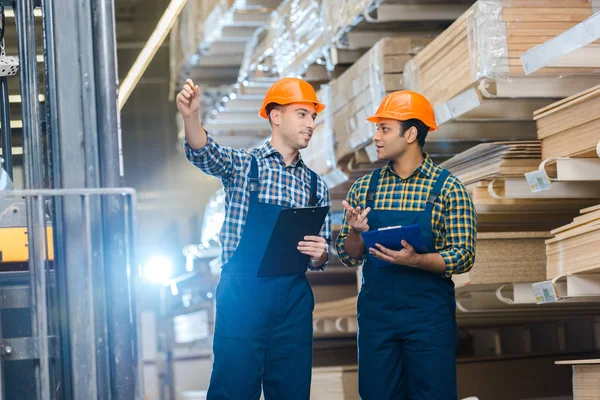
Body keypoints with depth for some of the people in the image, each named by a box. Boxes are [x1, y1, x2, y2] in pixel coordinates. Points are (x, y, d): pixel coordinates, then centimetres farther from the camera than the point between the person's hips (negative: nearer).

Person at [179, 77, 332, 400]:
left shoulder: (315, 186, 15)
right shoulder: (243, 165, 4)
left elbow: (319, 259, 17)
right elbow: (205, 153, -18)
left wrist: (318, 254, -8)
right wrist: (190, 117, -39)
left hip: (293, 299, 4)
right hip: (242, 293, -4)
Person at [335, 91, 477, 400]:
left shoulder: (448, 189, -3)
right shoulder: (363, 189, 8)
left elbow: (464, 257, -8)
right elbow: (349, 258, 11)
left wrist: (414, 260, -23)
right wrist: (356, 233, -11)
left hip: (429, 316, -3)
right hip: (375, 313, 3)